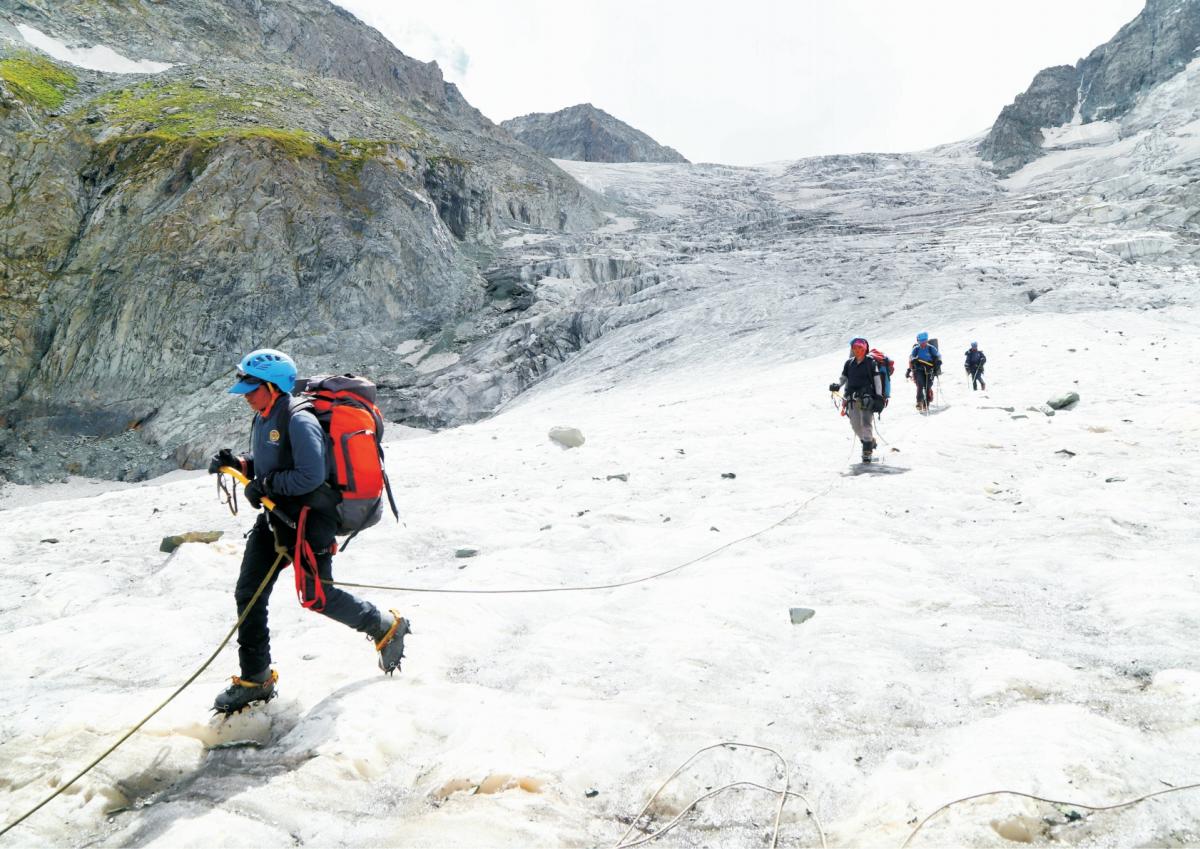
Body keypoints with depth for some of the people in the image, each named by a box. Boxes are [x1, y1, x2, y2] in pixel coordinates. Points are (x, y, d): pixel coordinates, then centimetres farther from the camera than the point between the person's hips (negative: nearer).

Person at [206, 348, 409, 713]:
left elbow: (311, 475, -26)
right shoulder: (263, 419, 11)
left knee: (316, 597, -7)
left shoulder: (299, 419, -19)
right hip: (275, 516, 9)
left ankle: (387, 628, 16)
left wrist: (267, 485, -17)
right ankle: (254, 680, 18)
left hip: (309, 517, -9)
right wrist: (237, 463, 6)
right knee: (248, 594, 6)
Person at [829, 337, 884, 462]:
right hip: (852, 399, 4)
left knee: (866, 424, -12)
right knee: (856, 426, 3)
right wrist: (837, 385, -4)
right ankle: (870, 443, 25)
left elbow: (877, 380, 2)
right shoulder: (849, 363, 12)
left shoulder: (871, 362, 1)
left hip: (866, 398, -4)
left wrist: (879, 397, -4)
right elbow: (844, 378, 17)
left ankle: (867, 452, -7)